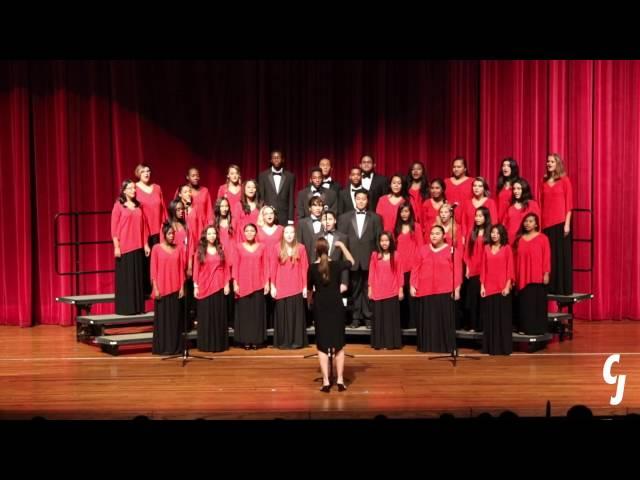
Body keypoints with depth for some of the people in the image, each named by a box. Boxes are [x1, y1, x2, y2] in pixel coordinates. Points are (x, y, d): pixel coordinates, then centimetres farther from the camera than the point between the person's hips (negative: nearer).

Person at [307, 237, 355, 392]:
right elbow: (352, 261, 18)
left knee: (322, 346, 4)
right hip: (336, 307, 1)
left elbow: (309, 290, 4)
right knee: (339, 345, 9)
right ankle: (340, 380, 7)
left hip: (320, 309, -1)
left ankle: (326, 382, 1)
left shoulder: (312, 268, -6)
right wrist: (342, 246, 21)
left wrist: (309, 303, 23)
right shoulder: (337, 264, -3)